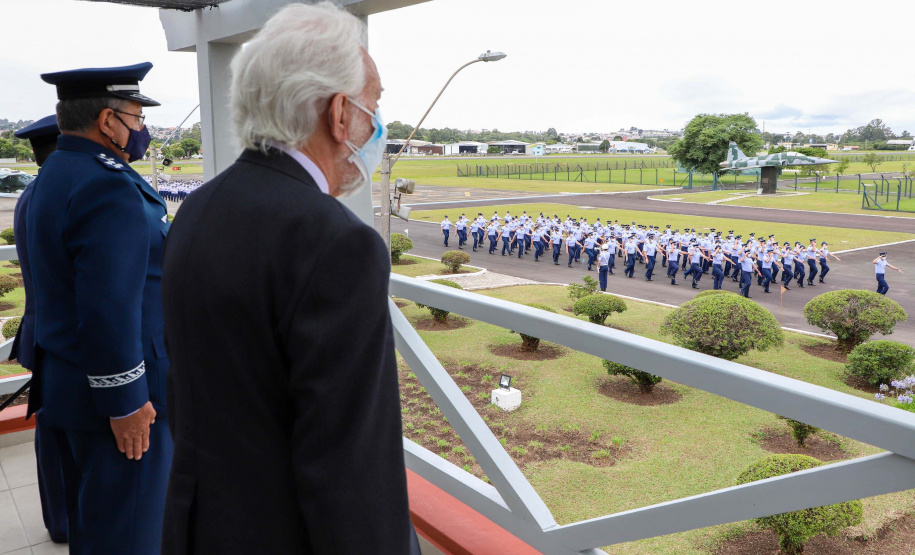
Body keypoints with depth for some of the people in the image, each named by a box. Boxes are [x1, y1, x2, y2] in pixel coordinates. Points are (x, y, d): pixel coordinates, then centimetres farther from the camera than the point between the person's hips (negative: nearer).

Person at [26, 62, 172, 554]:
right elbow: (110, 307, -27)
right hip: (110, 391, -10)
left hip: (66, 382, 10)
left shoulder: (54, 175, 11)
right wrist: (125, 401, -20)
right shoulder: (108, 186, -22)